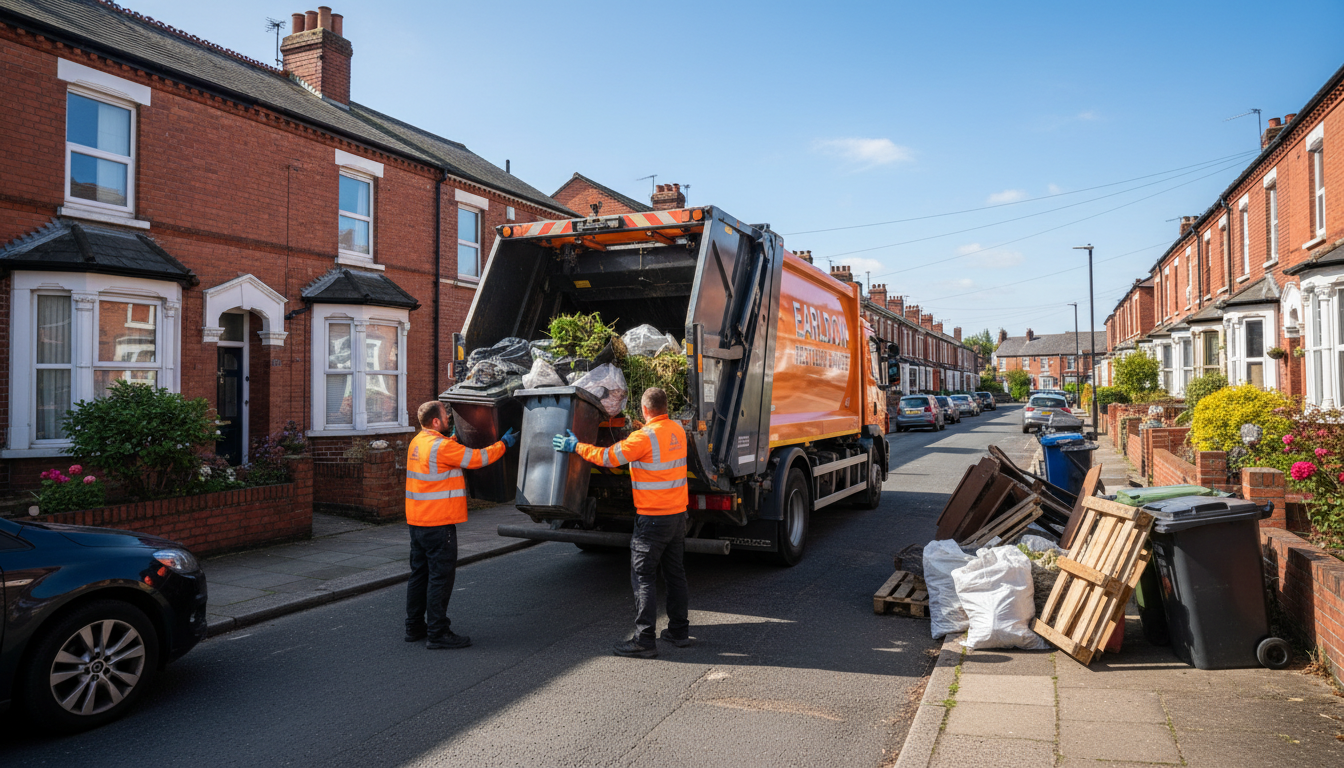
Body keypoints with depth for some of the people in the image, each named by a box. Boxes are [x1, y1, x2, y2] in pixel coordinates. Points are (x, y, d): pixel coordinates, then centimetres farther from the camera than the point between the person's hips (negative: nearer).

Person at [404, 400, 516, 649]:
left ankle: (414, 628, 24)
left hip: (417, 521, 10)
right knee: (440, 576, -3)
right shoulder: (441, 446, -18)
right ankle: (438, 633, 1)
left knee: (420, 574, 16)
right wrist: (503, 444, -1)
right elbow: (477, 458, -13)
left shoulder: (417, 443, 11)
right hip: (438, 523, -10)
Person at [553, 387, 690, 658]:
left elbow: (608, 457, -13)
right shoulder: (678, 431, 5)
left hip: (652, 519, -8)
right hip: (678, 514, 8)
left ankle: (644, 641, 3)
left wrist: (576, 446, 1)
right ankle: (679, 631, 25)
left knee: (643, 578, 0)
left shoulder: (645, 437, -18)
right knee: (675, 574, 17)